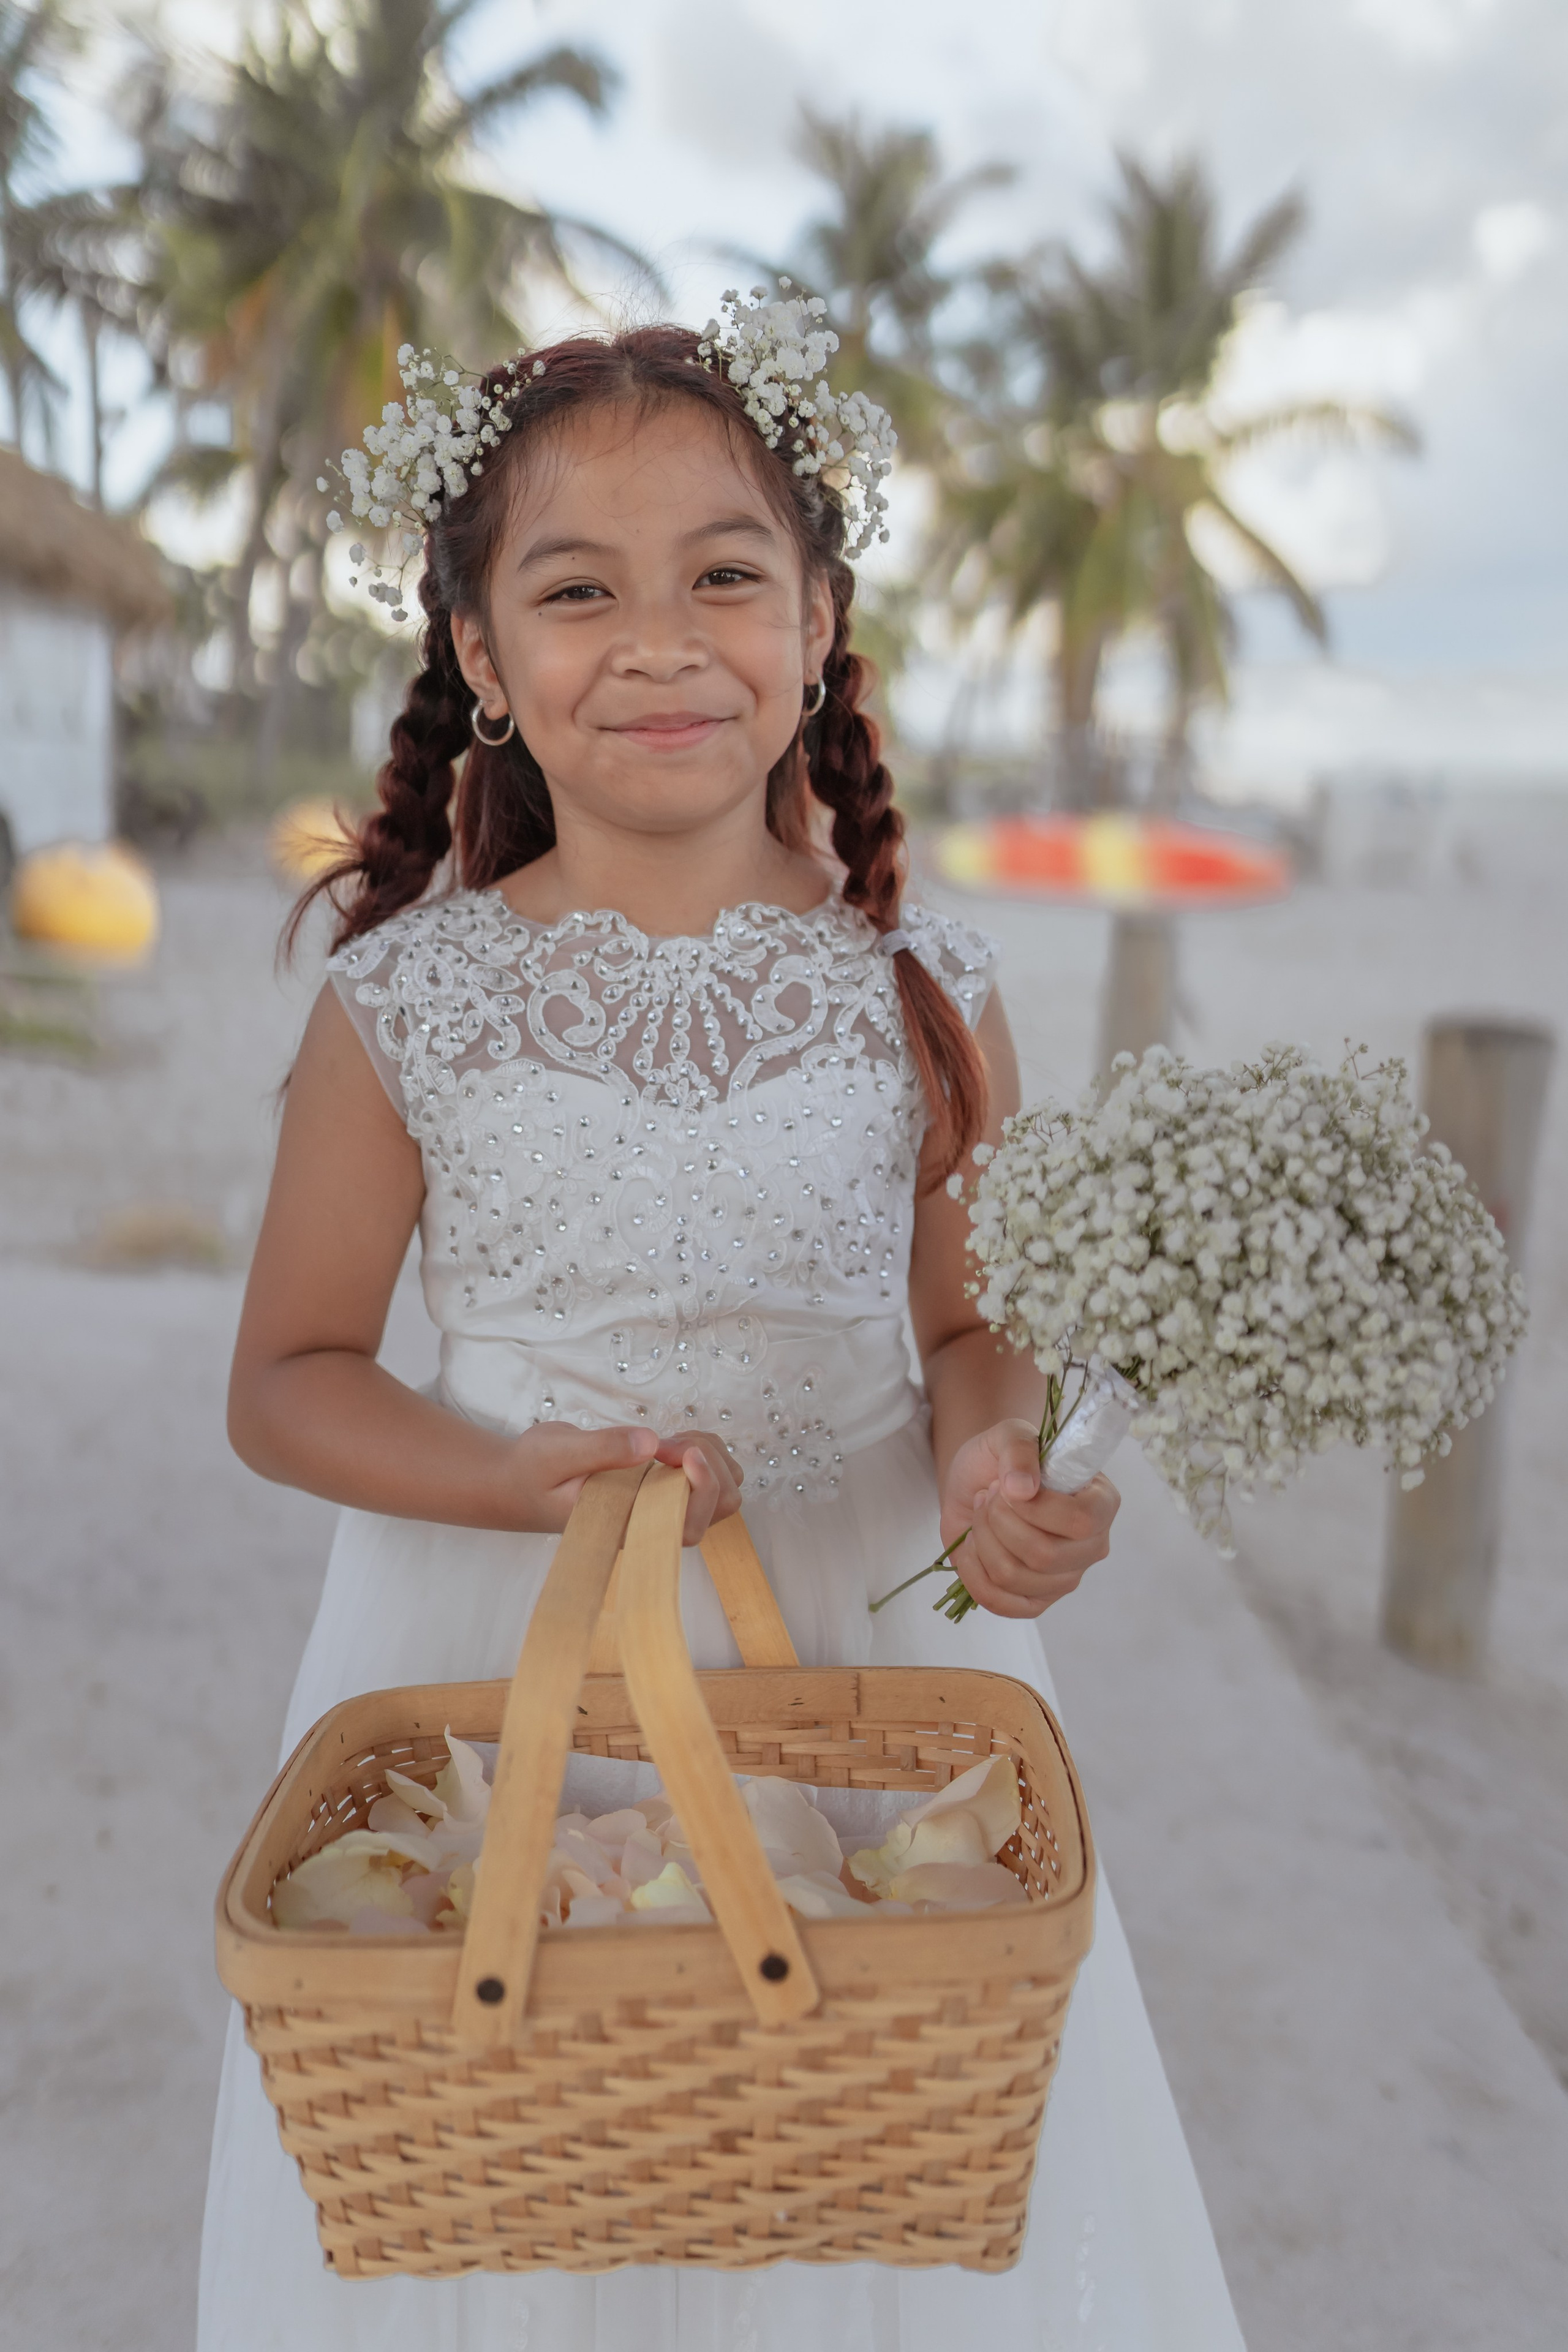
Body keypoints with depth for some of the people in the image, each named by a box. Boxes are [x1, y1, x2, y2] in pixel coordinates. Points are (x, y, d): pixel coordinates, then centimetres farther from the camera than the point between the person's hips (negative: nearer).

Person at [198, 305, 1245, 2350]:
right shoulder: (405, 1003, -10)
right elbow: (290, 1379, -2)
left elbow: (972, 1324, 3)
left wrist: (995, 1460, -19)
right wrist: (532, 1479, -19)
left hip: (871, 1642, 1)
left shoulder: (921, 988, -7)